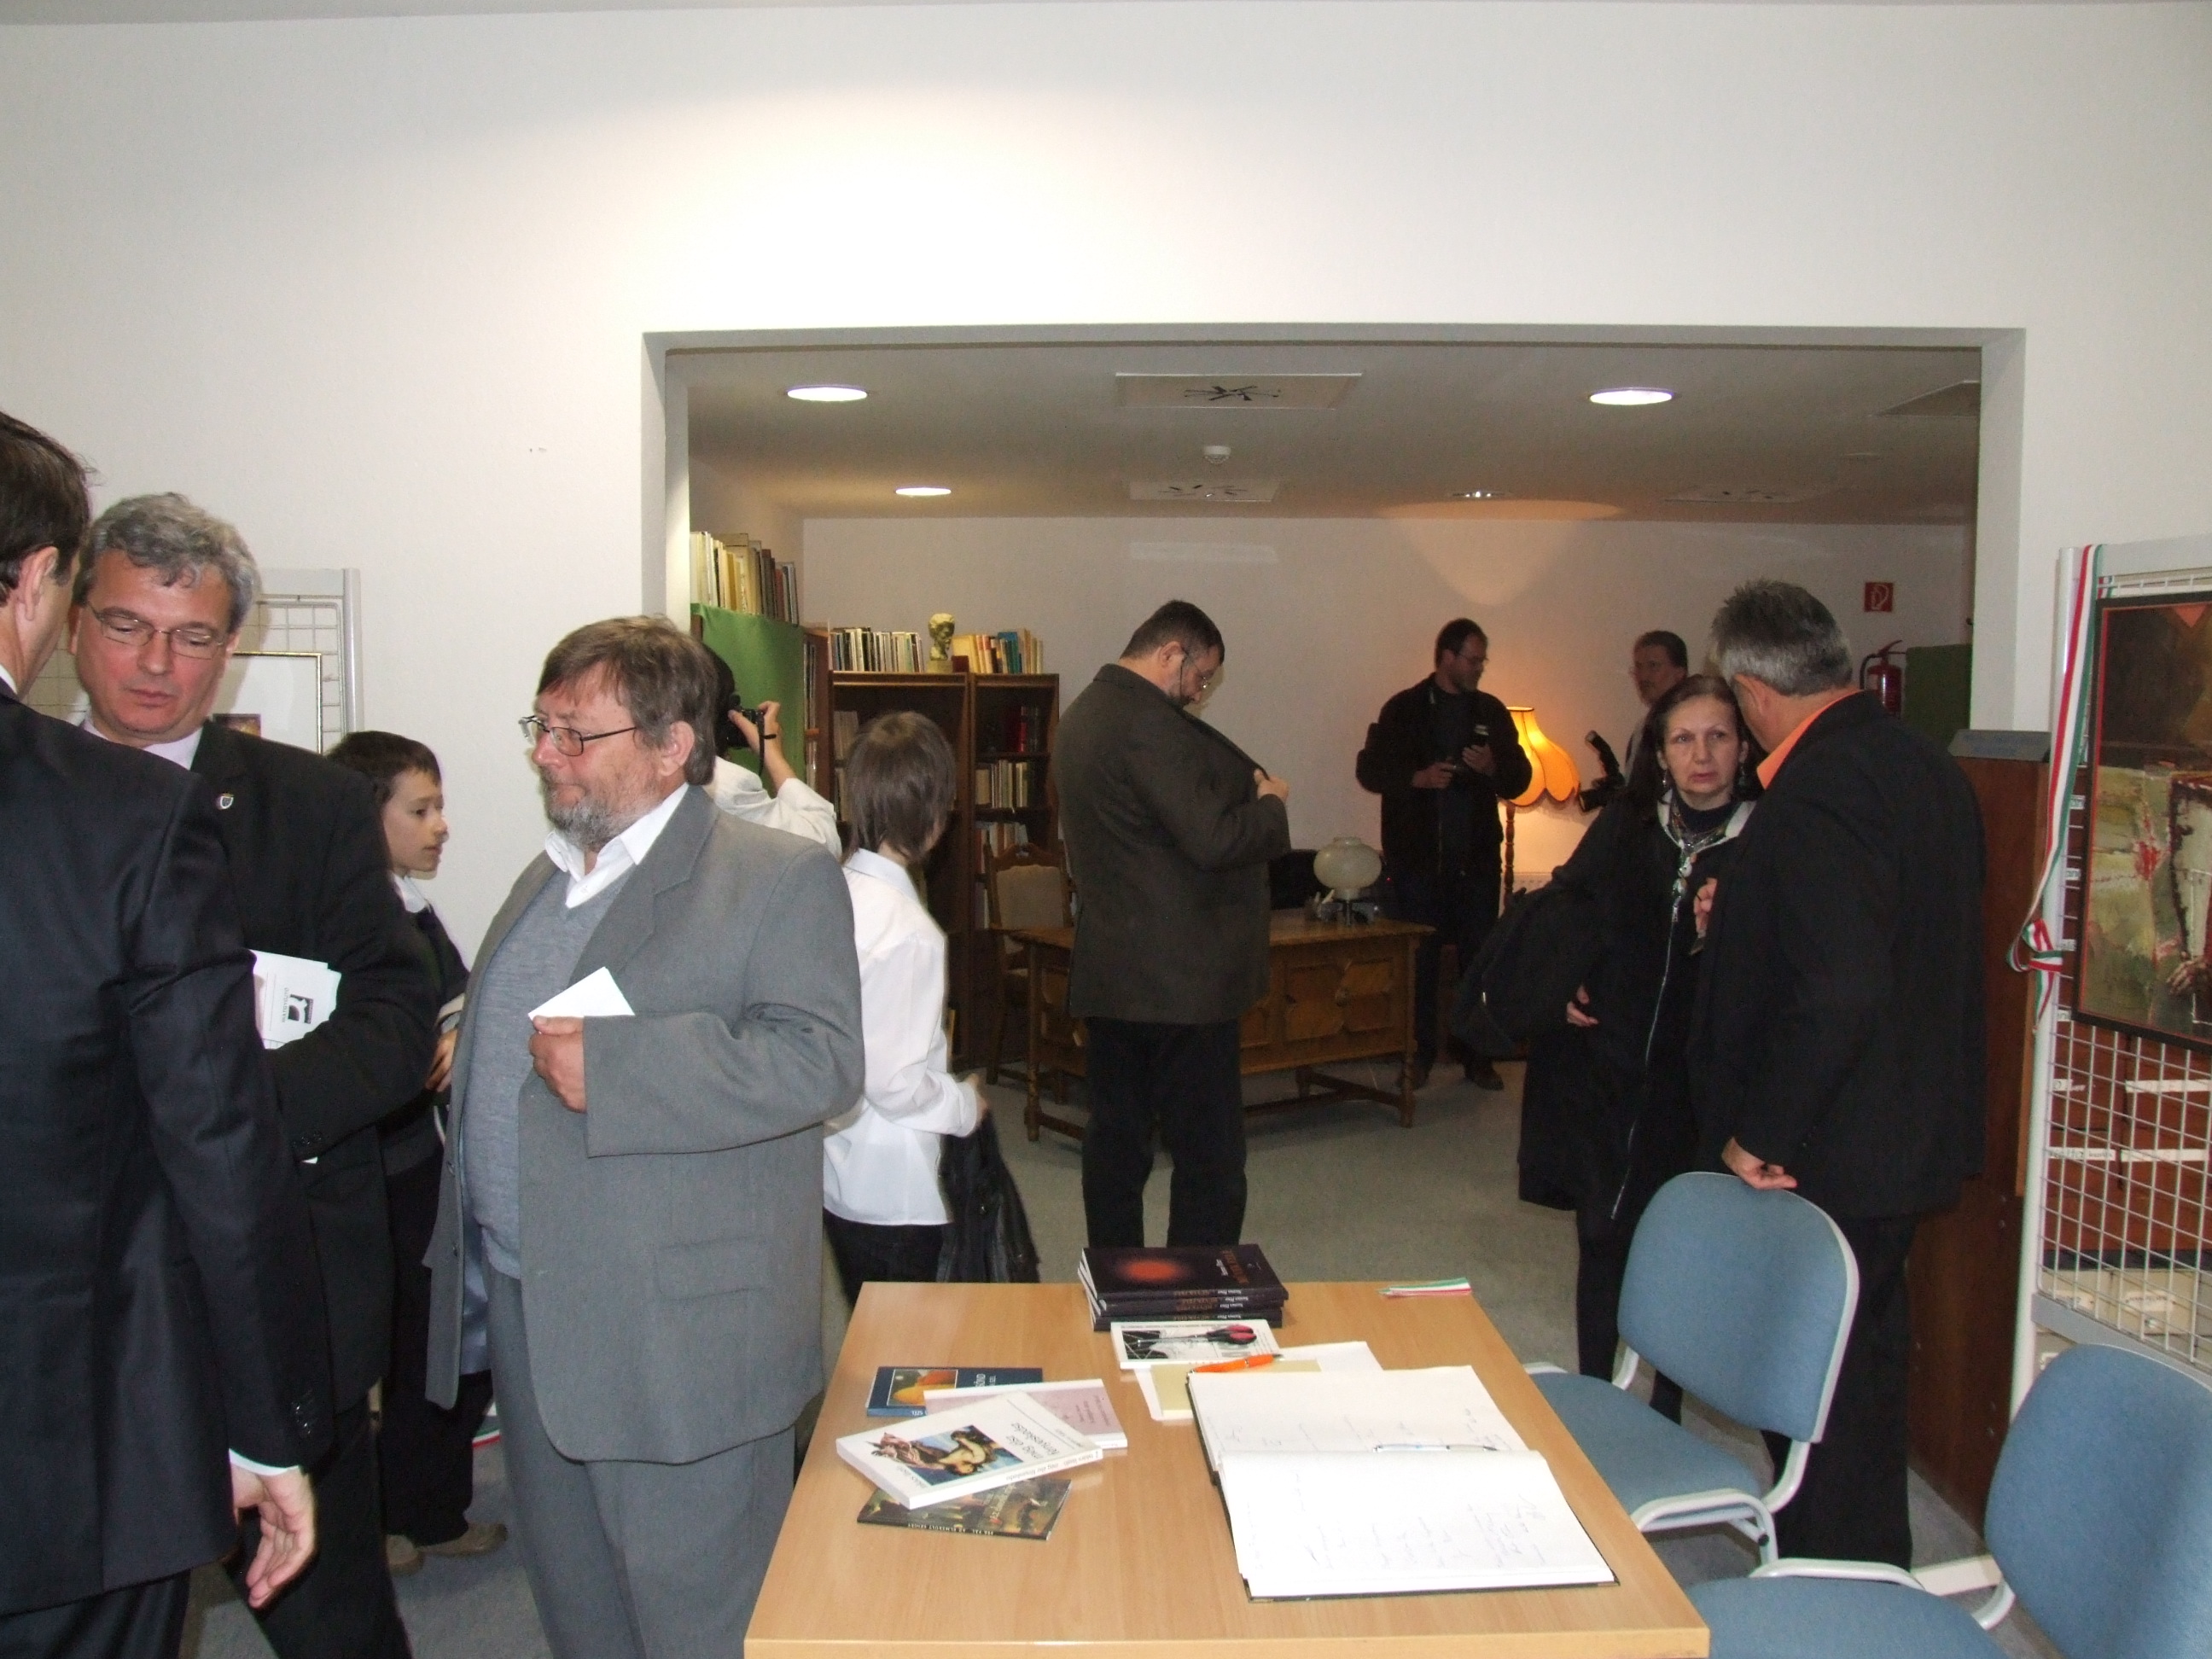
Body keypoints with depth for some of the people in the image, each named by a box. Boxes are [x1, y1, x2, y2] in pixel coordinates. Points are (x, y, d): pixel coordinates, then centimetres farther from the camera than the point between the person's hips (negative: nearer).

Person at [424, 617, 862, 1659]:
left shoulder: (781, 879, -11)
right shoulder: (546, 877, 16)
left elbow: (818, 1061, -23)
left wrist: (610, 1065, -27)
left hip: (676, 1340, -8)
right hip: (525, 1322, 8)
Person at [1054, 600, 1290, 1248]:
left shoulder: (1083, 713, 14)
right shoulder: (1148, 723, -18)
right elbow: (1211, 839, -22)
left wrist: (1243, 788, 10)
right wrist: (1271, 805, -5)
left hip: (1107, 973, 10)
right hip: (1179, 976, -10)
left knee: (1116, 1141, 15)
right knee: (1210, 1154, -1)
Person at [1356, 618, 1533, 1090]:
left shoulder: (1492, 711, 8)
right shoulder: (1404, 709, -1)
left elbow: (1518, 780, 12)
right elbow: (1369, 769, -1)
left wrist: (1493, 768, -10)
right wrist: (1417, 777, -17)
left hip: (1477, 859, 3)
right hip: (1419, 858, -2)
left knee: (1480, 958, 6)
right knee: (1420, 959, 4)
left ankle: (1478, 1055, 16)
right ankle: (1420, 1054, 16)